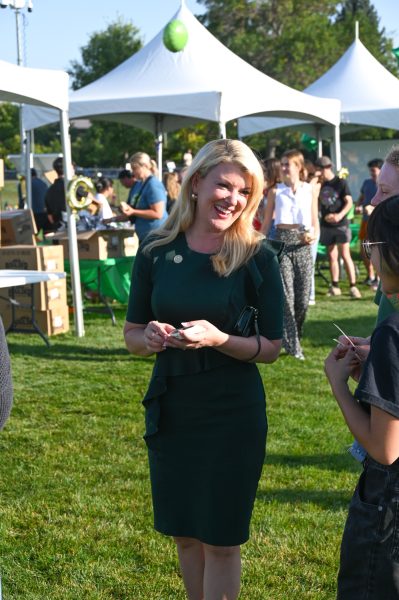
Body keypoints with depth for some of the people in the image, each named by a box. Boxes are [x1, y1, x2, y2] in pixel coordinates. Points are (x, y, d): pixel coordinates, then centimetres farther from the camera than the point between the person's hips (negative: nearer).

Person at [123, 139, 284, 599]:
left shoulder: (256, 258, -10)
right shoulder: (156, 251, -3)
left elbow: (271, 348, -7)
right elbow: (131, 334, 5)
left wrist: (219, 339, -25)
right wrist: (149, 338, -17)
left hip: (233, 415, -3)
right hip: (170, 410, 3)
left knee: (221, 540, 7)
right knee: (185, 533, 17)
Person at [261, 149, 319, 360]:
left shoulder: (310, 190, 8)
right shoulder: (275, 191, 5)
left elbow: (315, 222, 11)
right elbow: (266, 223, 8)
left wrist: (314, 236, -10)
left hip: (302, 244, 1)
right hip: (282, 241, -1)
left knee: (303, 297, 2)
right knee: (287, 295, -8)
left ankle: (294, 336, 23)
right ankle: (292, 345, -4)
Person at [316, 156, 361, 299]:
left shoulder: (340, 182, -5)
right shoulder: (320, 184, 8)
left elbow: (349, 202, -9)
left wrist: (340, 214, -24)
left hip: (340, 224, -4)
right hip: (326, 225, 4)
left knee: (345, 255, -9)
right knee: (332, 256, 8)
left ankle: (353, 286, -8)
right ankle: (335, 286, 15)